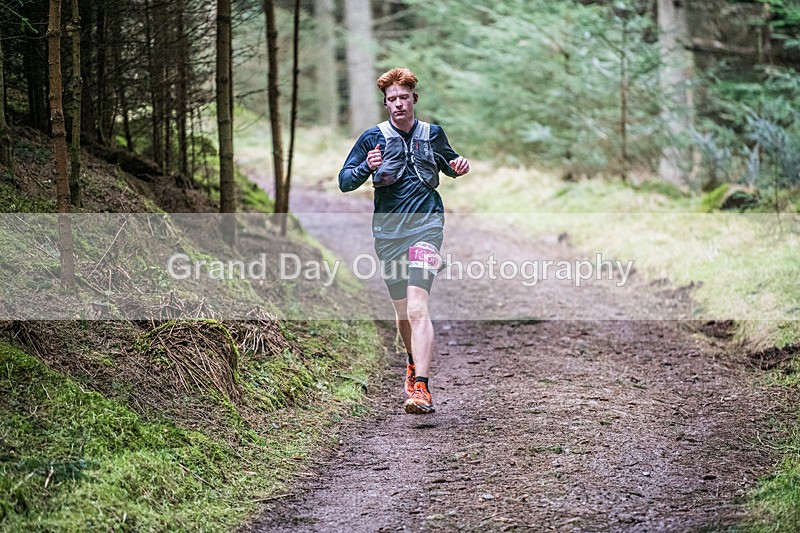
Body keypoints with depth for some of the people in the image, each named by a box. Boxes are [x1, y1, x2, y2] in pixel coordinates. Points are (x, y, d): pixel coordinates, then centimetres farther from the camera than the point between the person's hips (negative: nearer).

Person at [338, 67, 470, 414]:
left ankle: (421, 389, -28)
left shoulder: (433, 134, 9)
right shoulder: (374, 137, 4)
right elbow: (344, 181, 2)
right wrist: (367, 168, -18)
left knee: (417, 308, -19)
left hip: (425, 226, -2)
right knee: (403, 312, 13)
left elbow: (449, 167, 27)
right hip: (388, 231, 2)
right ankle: (414, 363, 43)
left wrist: (459, 167, 3)